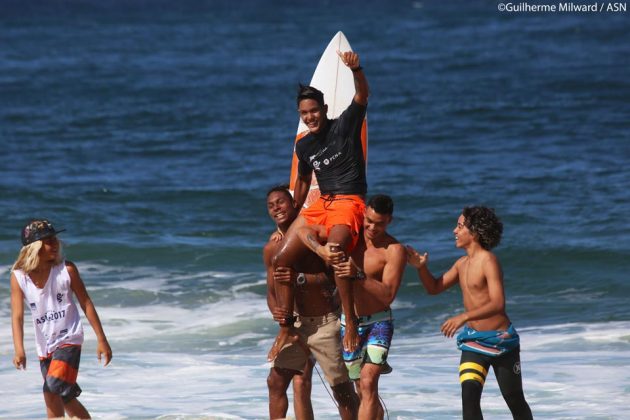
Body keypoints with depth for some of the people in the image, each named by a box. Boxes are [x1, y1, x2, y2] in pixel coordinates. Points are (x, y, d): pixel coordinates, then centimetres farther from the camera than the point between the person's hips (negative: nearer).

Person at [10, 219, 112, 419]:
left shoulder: (66, 270, -10)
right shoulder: (18, 277, -7)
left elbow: (86, 304, -2)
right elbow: (17, 315, -13)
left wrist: (101, 340, -1)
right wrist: (19, 350, -27)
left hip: (69, 339, -3)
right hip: (45, 346, 3)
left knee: (52, 390, -22)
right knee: (66, 398, 12)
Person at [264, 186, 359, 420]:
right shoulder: (271, 248, 5)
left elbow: (331, 279, -16)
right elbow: (272, 292, 9)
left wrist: (299, 279, -31)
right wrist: (276, 311, -14)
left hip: (326, 323, -6)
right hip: (297, 324, 6)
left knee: (342, 388, -3)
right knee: (276, 381, 6)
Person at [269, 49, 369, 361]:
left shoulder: (344, 126, -4)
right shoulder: (304, 146, 13)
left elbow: (362, 95, -20)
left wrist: (355, 69, -40)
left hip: (349, 202, -7)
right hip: (321, 204, 7)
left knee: (334, 254, -34)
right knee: (282, 259, -3)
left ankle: (351, 322, -26)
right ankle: (285, 330, 7)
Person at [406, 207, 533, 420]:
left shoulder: (488, 261, -17)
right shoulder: (462, 263, 8)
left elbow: (498, 304, -27)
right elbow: (434, 288, 18)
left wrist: (464, 317, -37)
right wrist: (421, 267, -1)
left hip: (500, 339, -6)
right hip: (473, 341, 6)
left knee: (515, 400, 9)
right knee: (469, 396, -14)